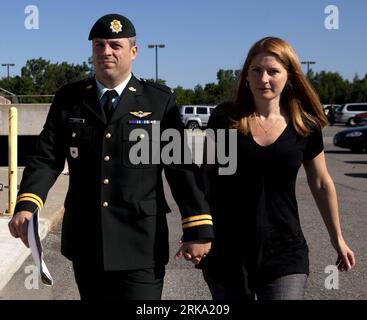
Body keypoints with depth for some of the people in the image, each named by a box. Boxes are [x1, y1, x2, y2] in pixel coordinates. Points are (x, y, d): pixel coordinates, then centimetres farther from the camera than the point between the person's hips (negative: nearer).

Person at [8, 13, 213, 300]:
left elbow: (182, 166, -3)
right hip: (85, 244, 3)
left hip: (141, 247, -3)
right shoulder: (69, 99, 6)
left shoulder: (160, 101, -1)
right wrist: (26, 206, -16)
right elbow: (47, 158, 1)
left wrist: (198, 230, -8)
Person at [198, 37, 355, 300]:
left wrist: (337, 239, 18)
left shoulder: (305, 127, -1)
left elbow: (321, 184, 11)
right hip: (225, 253, 1)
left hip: (284, 253, 0)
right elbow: (208, 173, 8)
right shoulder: (226, 118, -3)